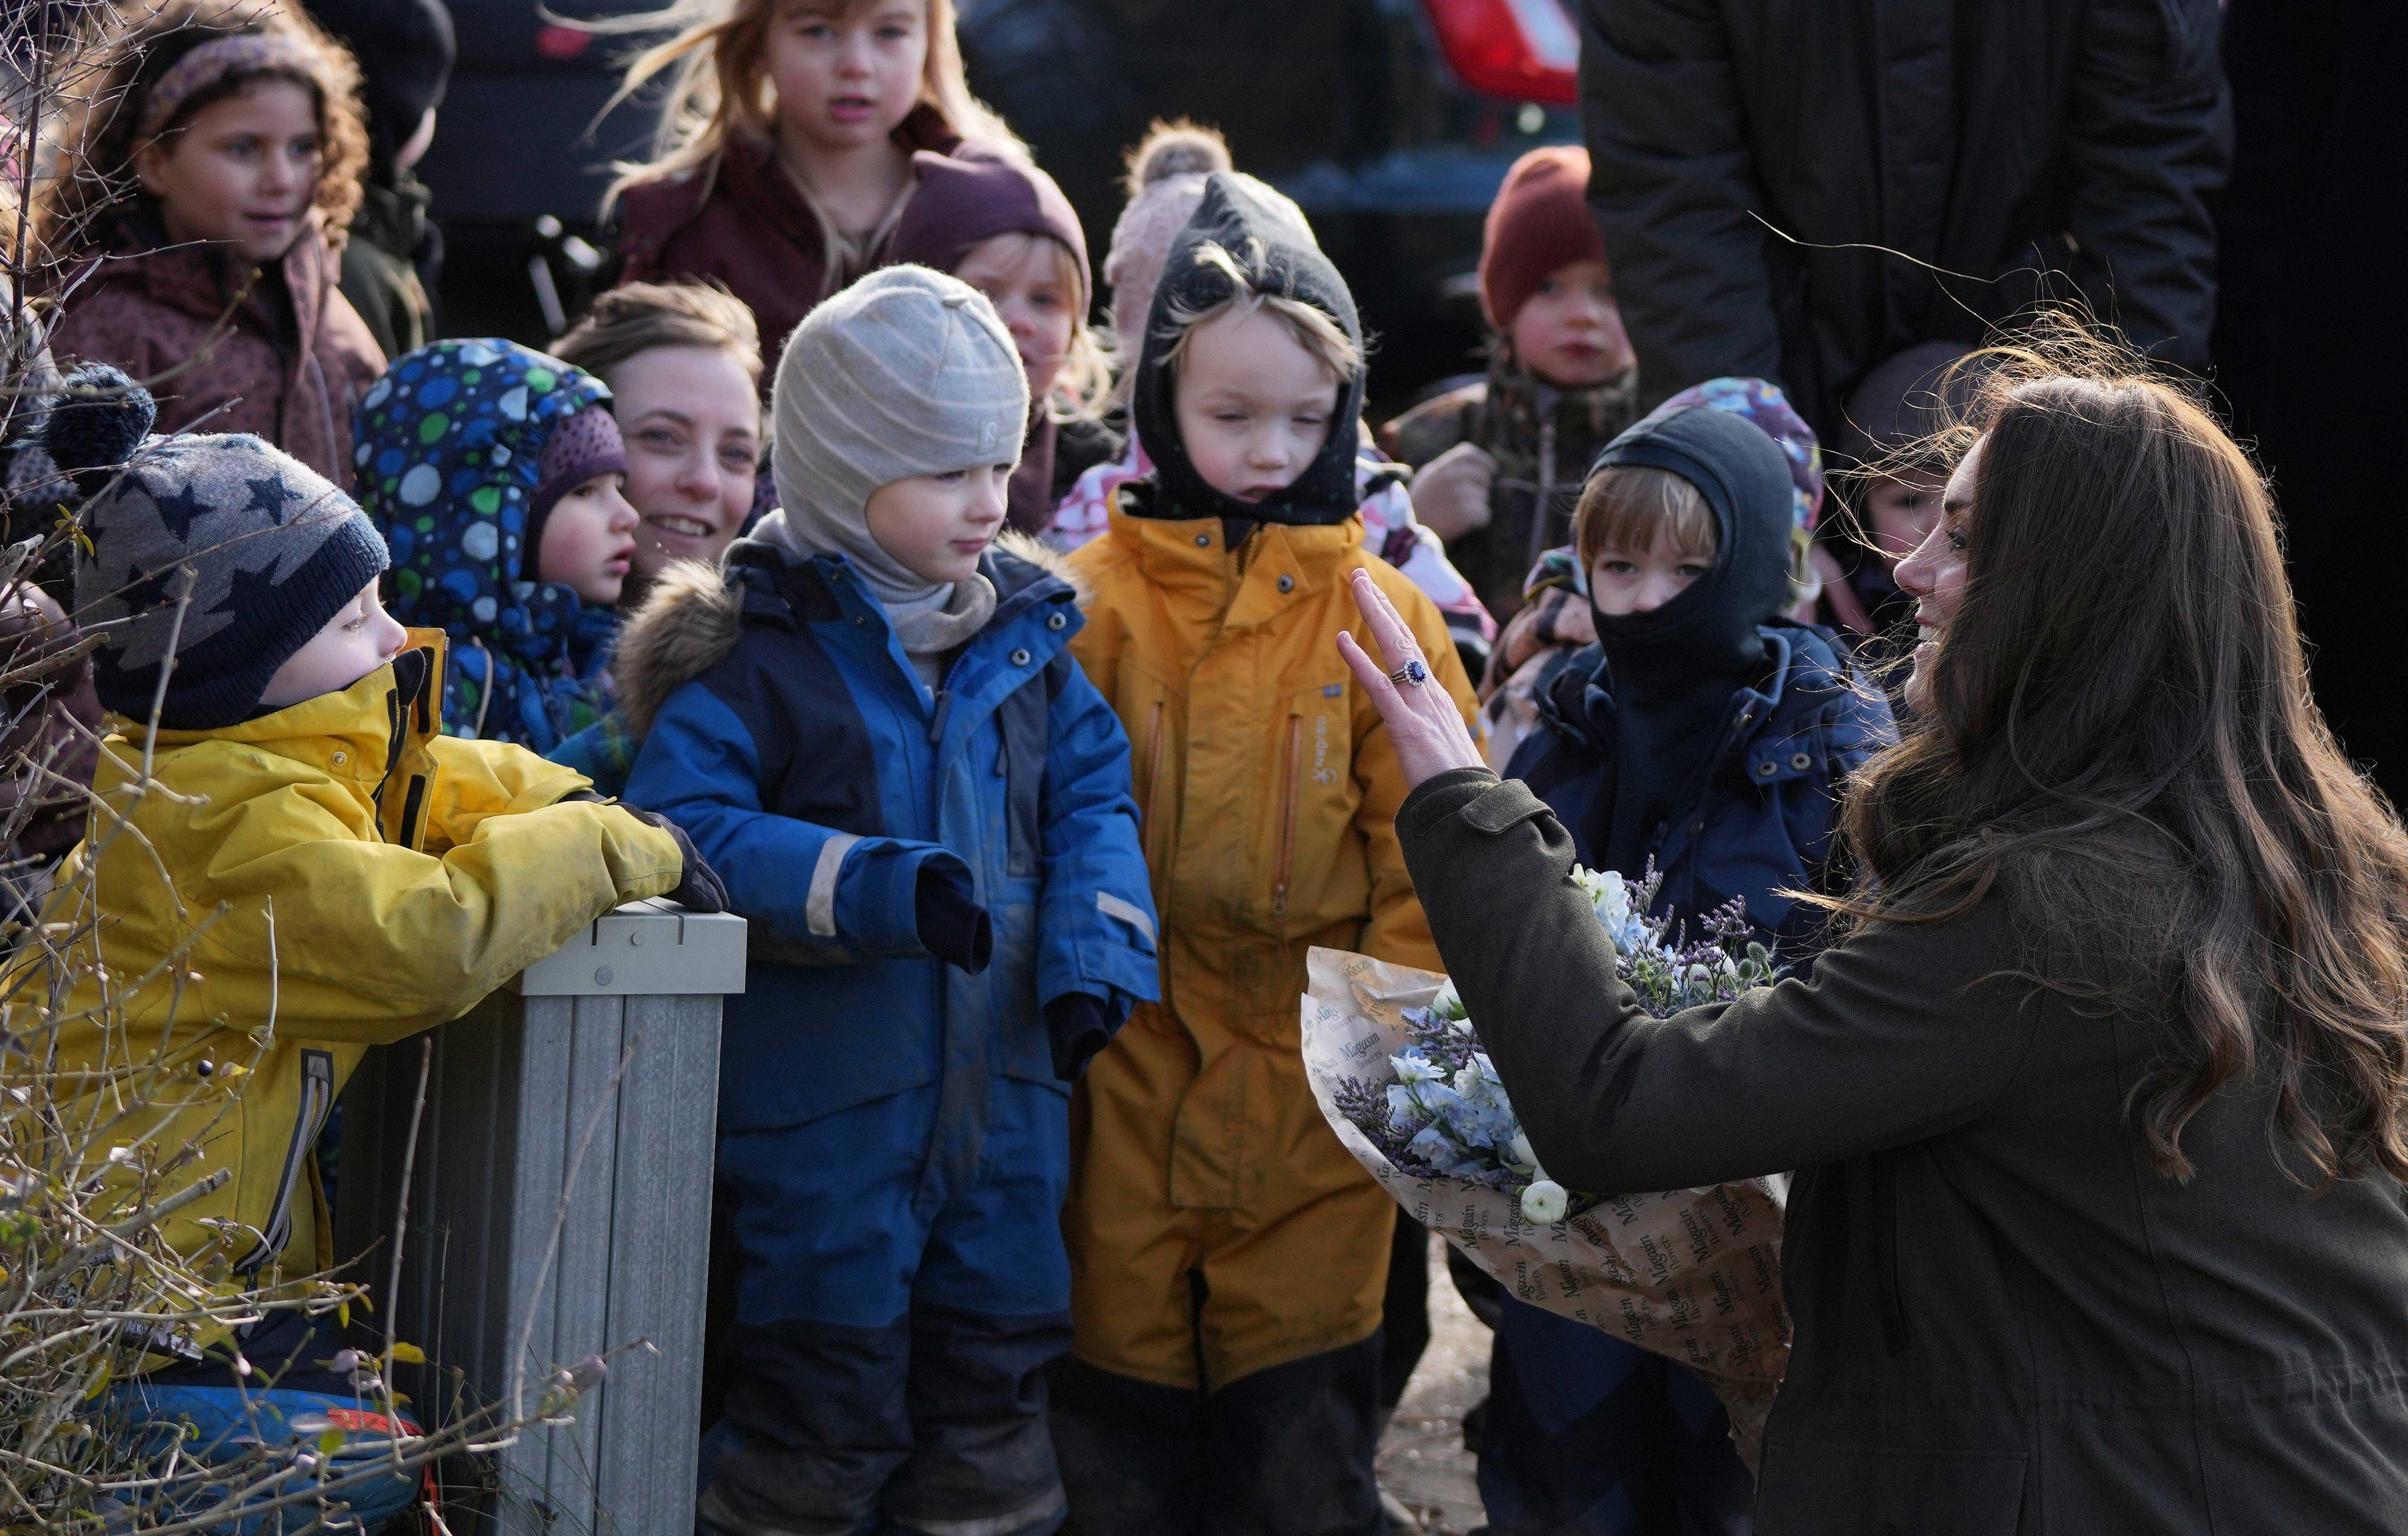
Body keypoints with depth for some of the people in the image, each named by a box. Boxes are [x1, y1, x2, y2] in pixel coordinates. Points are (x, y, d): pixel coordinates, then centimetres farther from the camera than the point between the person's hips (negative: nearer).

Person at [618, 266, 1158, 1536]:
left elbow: (1092, 797, 10)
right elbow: (681, 825, -19)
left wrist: (1095, 949, -8)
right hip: (824, 1092, -5)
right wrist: (881, 887, -27)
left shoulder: (1026, 635, 6)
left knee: (990, 1380, 14)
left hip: (1004, 1082, 5)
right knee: (824, 1383, 2)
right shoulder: (757, 652, -11)